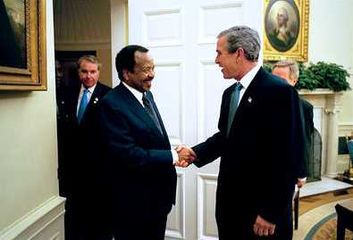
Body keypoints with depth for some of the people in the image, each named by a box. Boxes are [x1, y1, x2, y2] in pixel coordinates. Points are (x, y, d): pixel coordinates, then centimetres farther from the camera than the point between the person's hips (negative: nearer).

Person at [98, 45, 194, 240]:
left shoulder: (147, 94, 6)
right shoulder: (112, 104, -20)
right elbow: (129, 155, -26)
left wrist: (174, 155, -4)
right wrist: (173, 156, -19)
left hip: (158, 195, 8)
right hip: (133, 202, -7)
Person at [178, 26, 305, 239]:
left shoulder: (279, 91, -16)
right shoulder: (230, 93, 10)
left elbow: (287, 156, -19)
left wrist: (271, 213, -17)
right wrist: (196, 153, -2)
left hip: (261, 208, -7)